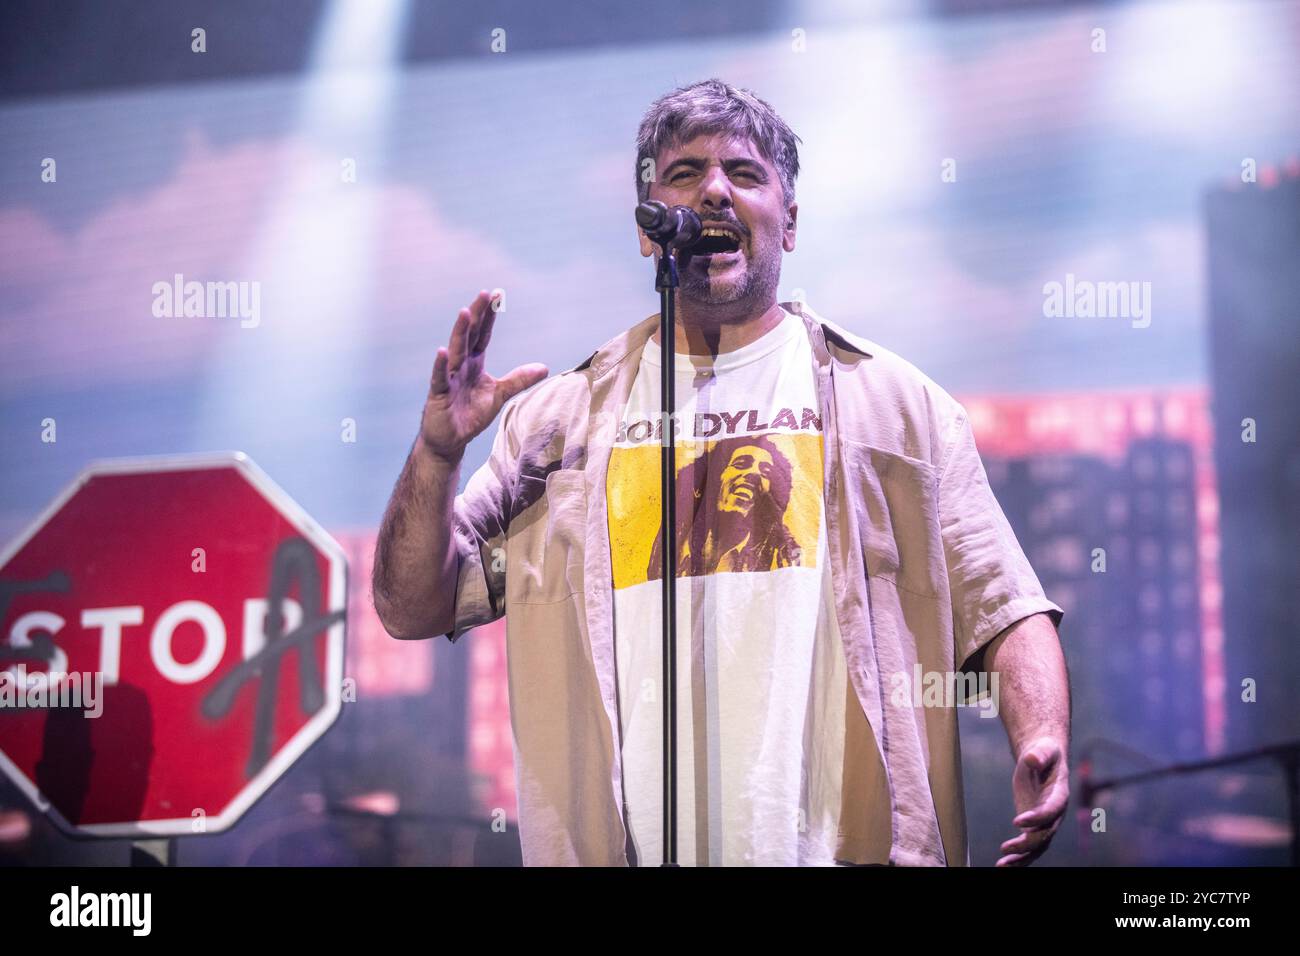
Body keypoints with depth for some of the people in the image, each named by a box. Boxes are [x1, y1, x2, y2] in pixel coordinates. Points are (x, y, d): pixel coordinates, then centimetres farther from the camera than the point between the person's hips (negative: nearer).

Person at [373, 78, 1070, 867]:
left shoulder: (895, 400, 13)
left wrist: (1043, 742, -10)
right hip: (622, 848, 0)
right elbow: (413, 610, 13)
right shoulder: (556, 414, 15)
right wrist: (438, 452, -3)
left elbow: (1002, 609, 8)